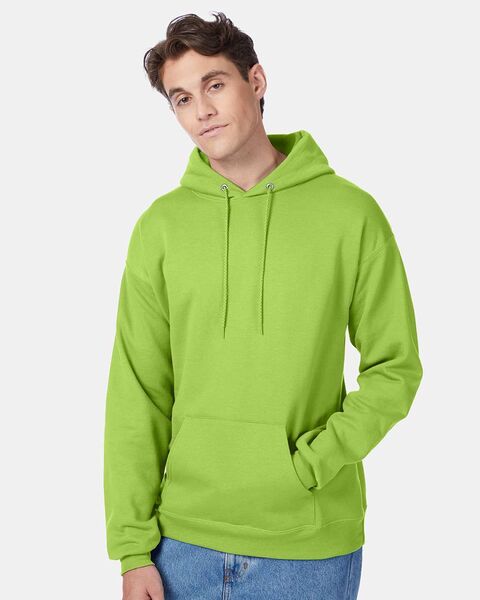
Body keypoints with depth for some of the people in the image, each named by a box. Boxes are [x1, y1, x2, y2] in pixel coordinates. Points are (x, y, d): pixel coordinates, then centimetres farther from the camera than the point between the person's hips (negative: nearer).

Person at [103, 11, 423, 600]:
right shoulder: (160, 226, 1)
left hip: (312, 548, -1)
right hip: (184, 539, 2)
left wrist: (310, 466, -13)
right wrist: (133, 548, -3)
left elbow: (394, 367, -1)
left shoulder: (350, 213, -4)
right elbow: (138, 394, 0)